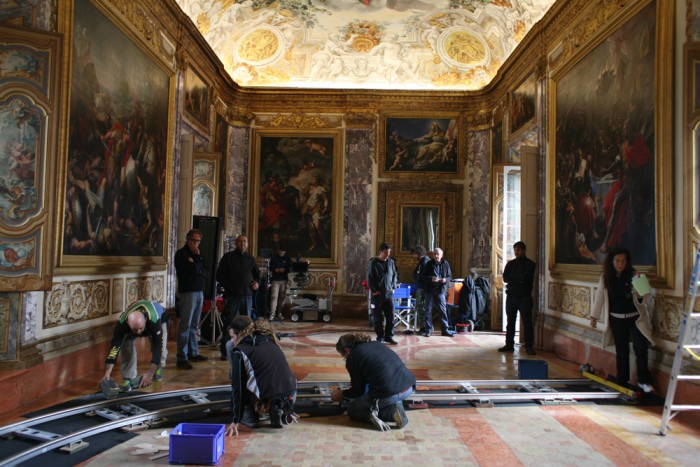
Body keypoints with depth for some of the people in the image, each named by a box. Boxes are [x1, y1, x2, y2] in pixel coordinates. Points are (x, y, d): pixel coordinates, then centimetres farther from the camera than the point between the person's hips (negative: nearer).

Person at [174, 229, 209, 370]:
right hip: (187, 293, -7)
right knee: (185, 326, -8)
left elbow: (206, 273, 9)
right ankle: (182, 358, -6)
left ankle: (193, 353, 21)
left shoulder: (198, 255, 17)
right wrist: (197, 260, -3)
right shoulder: (181, 254, -4)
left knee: (194, 326, 13)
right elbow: (193, 270, -18)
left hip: (199, 292, 7)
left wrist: (196, 266, -6)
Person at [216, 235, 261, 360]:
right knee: (229, 323, -2)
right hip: (231, 295, -4)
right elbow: (219, 275, 0)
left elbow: (257, 273, 26)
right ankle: (224, 352, 3)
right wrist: (228, 286, -11)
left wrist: (257, 282, 7)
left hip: (247, 295, 4)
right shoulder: (228, 257, 2)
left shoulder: (250, 258, 13)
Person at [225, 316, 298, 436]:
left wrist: (236, 421, 6)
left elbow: (238, 388, 0)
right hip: (291, 398, 5)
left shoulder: (240, 351, 1)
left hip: (267, 401, -5)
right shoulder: (269, 341, 17)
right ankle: (279, 414, 16)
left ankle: (249, 417, 15)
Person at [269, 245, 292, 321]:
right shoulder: (274, 258, 4)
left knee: (282, 297, 5)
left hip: (284, 280, 2)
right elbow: (270, 268, 4)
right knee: (274, 297, -9)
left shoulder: (288, 259, 6)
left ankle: (279, 313, 14)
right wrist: (275, 270, -16)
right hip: (275, 280, -2)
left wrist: (284, 270, -15)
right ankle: (272, 314, -11)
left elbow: (290, 269, 4)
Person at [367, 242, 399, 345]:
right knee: (378, 317, 3)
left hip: (389, 294, 4)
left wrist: (393, 287, 8)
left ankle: (389, 336, 15)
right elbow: (369, 278, -5)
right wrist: (374, 290, -10)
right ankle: (380, 337, 12)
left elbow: (395, 275, 17)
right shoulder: (373, 263, -5)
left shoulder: (391, 262, 8)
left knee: (390, 316, 4)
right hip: (378, 294, -4)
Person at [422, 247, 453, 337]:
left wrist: (445, 279, -13)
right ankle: (428, 330, 13)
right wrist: (431, 279, -18)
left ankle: (445, 330, 12)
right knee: (428, 310, 4)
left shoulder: (445, 264, 3)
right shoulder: (429, 264, 0)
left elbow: (449, 276, 8)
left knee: (443, 310, 3)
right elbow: (424, 277, 0)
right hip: (430, 290, 0)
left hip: (441, 290, 0)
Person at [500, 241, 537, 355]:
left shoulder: (530, 264, -2)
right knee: (510, 322, 8)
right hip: (511, 296, 4)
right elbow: (505, 278, -2)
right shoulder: (510, 263, 12)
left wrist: (512, 276, -5)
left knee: (527, 322, -3)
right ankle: (509, 345, 15)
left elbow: (526, 277, -17)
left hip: (524, 297, -4)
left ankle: (529, 346, 4)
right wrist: (519, 278, -12)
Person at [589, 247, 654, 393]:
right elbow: (600, 297, 5)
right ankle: (622, 381, 19)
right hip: (617, 319, 2)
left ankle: (644, 381, 3)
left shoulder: (633, 276, -7)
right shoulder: (606, 278, -2)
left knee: (641, 348, -10)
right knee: (621, 351, 8)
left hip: (635, 317, -1)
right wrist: (594, 316, 7)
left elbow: (645, 297, -7)